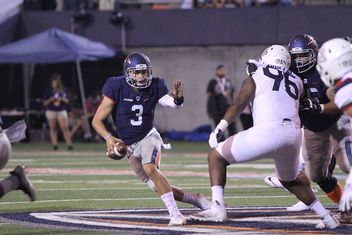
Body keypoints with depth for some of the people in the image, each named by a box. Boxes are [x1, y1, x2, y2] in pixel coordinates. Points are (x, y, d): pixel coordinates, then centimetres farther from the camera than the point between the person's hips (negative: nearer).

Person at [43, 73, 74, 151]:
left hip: (61, 111, 0)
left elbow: (67, 101, 11)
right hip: (51, 111, 0)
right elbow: (45, 103, 4)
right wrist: (51, 100, -14)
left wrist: (61, 99, -8)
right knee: (53, 129, 0)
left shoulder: (63, 91, 7)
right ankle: (54, 144, 1)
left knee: (65, 128, -11)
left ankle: (69, 144, -15)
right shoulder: (49, 91, 3)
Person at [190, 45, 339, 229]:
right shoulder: (297, 82, 24)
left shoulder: (256, 78, 12)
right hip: (294, 134, 5)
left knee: (216, 157, 11)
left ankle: (217, 207, -4)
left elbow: (239, 104, 0)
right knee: (289, 180, 32)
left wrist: (220, 128, -5)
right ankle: (326, 217, 28)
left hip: (267, 131, -5)